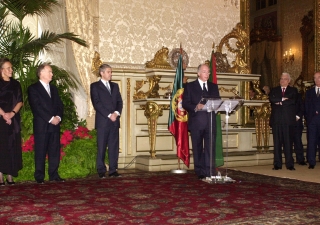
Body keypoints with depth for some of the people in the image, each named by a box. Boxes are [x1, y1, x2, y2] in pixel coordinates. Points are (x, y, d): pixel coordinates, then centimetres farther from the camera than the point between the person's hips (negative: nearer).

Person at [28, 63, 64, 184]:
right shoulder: (33, 88, -1)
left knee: (55, 151, 5)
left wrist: (58, 117, -5)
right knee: (40, 152, -1)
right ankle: (39, 177, 5)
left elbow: (60, 105, 14)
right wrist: (50, 118, -15)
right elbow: (36, 107, -10)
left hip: (55, 124, 5)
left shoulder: (54, 88, 20)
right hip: (41, 125, -5)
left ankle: (54, 175, 11)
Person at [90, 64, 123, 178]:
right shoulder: (95, 86, 3)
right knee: (101, 147, -2)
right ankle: (101, 171, 4)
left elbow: (119, 101, 13)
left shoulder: (115, 86, 19)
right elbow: (96, 103, -7)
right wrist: (109, 115, -13)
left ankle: (113, 170, 5)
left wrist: (116, 113, -6)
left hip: (115, 120, 4)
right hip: (102, 121, -4)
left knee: (114, 147, 2)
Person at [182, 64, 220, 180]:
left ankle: (210, 172, -1)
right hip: (196, 122, -2)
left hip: (210, 122, 2)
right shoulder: (190, 86, 6)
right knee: (198, 148, 4)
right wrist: (196, 107, -18)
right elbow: (185, 103, -1)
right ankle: (200, 172, 12)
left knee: (210, 147, -3)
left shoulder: (214, 86, 17)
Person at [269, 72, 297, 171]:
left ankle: (289, 164, 1)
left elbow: (293, 101, -6)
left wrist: (280, 102, -6)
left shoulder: (293, 90, 13)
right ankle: (277, 164, 3)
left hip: (288, 120, -1)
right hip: (276, 120, 1)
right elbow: (271, 99, -3)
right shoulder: (274, 90, 17)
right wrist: (283, 99, -9)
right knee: (277, 143, 0)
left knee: (288, 142, -3)